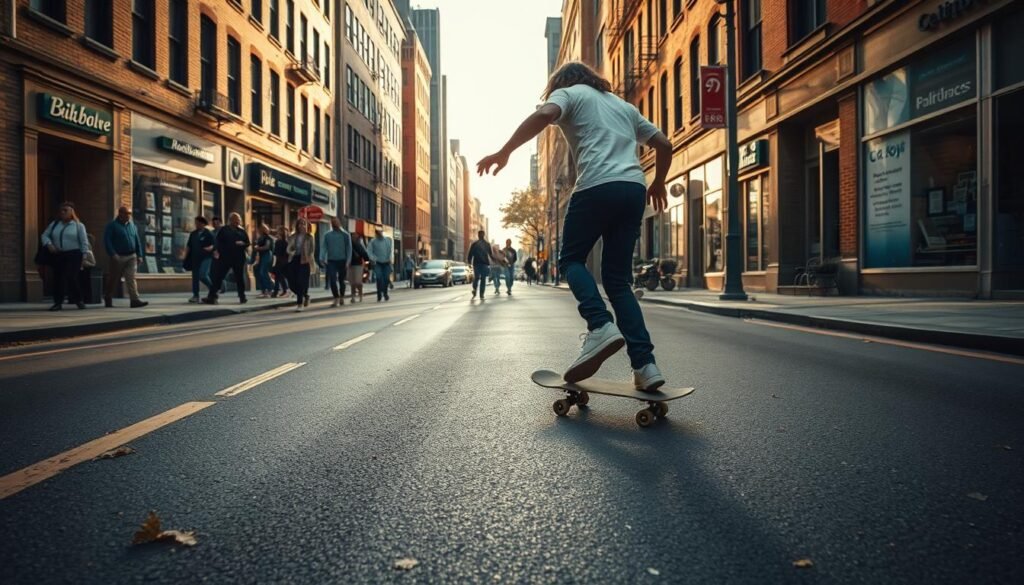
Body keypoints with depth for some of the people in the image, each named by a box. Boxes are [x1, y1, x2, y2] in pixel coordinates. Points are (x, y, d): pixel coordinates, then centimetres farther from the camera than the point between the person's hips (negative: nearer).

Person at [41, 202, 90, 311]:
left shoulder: (78, 225, 3)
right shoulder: (54, 224, 15)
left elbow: (84, 242, 1)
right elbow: (44, 235, 16)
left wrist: (84, 256, -6)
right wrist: (49, 244, -6)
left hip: (73, 255, -4)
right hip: (57, 255, 4)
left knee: (71, 277, -13)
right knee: (58, 277, 2)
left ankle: (78, 300, 4)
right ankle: (58, 302, 6)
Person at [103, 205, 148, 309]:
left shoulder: (132, 225, 12)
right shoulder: (112, 226, -4)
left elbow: (137, 241, 15)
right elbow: (107, 241, -10)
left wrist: (139, 255, 9)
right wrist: (113, 254, -19)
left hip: (131, 257, 3)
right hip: (118, 257, -3)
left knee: (131, 278, -6)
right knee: (114, 279, 8)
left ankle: (135, 299, -13)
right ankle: (108, 299, 24)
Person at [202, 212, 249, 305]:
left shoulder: (242, 231, 12)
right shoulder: (223, 229, 7)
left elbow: (247, 243, 14)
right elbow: (216, 241, 1)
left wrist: (242, 243, -8)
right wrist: (216, 250, -16)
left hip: (239, 258, 2)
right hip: (224, 257, -2)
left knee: (240, 277, 7)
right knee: (218, 276, -5)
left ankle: (242, 297, 18)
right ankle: (212, 297, -5)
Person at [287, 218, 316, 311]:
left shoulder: (309, 237, 2)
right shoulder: (293, 236, 11)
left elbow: (312, 250, -1)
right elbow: (289, 248, 14)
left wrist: (308, 258, -17)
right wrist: (291, 252, -9)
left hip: (303, 261, -4)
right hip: (293, 260, 4)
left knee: (301, 282, -9)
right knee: (292, 281, 1)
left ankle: (300, 303, -1)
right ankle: (305, 296, 27)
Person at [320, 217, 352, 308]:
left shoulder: (345, 235, 1)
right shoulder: (327, 235, 6)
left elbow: (349, 249, -2)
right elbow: (324, 247, 1)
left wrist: (348, 262, -10)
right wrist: (322, 258, -14)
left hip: (342, 261, -1)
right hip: (331, 261, 1)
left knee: (341, 280, 10)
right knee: (332, 281, -10)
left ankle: (342, 297, 29)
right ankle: (336, 299, -5)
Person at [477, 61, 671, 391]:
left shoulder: (568, 93, 15)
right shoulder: (623, 105, 32)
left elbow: (545, 114, -9)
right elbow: (664, 145, 31)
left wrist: (504, 153, -7)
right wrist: (658, 183, 45)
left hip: (597, 187, -5)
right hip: (634, 190, 6)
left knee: (571, 260, 9)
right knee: (618, 279, 8)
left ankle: (600, 326, -18)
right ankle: (644, 365, -3)